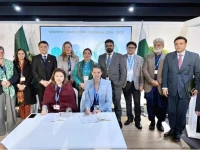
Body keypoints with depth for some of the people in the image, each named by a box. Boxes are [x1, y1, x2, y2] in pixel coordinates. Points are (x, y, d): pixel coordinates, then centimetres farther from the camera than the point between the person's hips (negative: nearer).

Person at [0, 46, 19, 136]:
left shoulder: (10, 63, 9)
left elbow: (16, 75, 5)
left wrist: (9, 82, -13)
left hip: (10, 90, 1)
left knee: (11, 110, 5)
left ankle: (12, 131, 17)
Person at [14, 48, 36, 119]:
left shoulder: (28, 64, 7)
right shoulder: (14, 64, 9)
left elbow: (31, 76, 0)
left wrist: (24, 85, -10)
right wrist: (18, 85, -9)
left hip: (27, 87, -1)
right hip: (18, 87, 1)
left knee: (27, 105, -4)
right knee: (21, 105, 2)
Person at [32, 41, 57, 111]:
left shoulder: (53, 58, 12)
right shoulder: (35, 58, 9)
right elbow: (34, 71, 1)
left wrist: (50, 81, -7)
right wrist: (41, 81, -9)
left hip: (51, 84, 1)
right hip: (40, 84, 0)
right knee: (42, 103, -1)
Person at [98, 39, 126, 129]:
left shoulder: (119, 56, 3)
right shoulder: (101, 57, 11)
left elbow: (123, 71, 0)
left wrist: (121, 83, -8)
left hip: (116, 84, -2)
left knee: (117, 103, 6)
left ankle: (118, 120, 22)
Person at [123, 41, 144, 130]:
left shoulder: (140, 59, 2)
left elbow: (142, 72, 0)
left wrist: (141, 84, -6)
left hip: (136, 83, -1)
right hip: (126, 83, 1)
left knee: (137, 103, 2)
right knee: (128, 102, 13)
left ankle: (137, 121, 14)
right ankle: (129, 118, 28)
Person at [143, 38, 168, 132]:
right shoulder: (148, 57, 10)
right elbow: (144, 70, 1)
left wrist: (159, 82, -11)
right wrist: (151, 81, -10)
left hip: (162, 85, -1)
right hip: (150, 85, 2)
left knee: (162, 106, 2)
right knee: (151, 105, 8)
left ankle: (160, 122, 23)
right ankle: (152, 122, 25)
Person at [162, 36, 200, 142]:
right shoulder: (169, 56, 4)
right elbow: (165, 72, 3)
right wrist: (164, 86, -2)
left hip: (185, 90, -1)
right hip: (172, 89, 2)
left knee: (181, 113, 7)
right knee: (171, 112, 10)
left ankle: (178, 132, 26)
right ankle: (172, 129, 30)